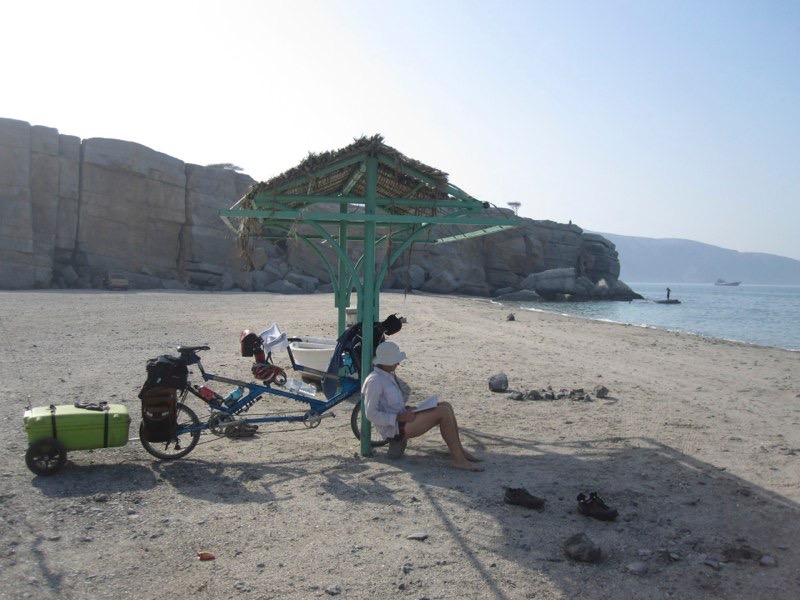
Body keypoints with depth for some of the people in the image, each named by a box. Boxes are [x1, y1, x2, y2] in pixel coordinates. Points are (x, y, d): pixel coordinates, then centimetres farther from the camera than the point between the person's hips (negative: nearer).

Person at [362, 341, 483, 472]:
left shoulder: (388, 375, 12)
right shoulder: (374, 381, -18)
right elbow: (371, 414, -21)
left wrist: (407, 409, 5)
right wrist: (399, 417, -21)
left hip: (402, 418, 10)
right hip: (395, 428, -10)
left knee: (446, 406, -1)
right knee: (443, 412, -19)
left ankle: (459, 450, 4)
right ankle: (458, 460, -16)